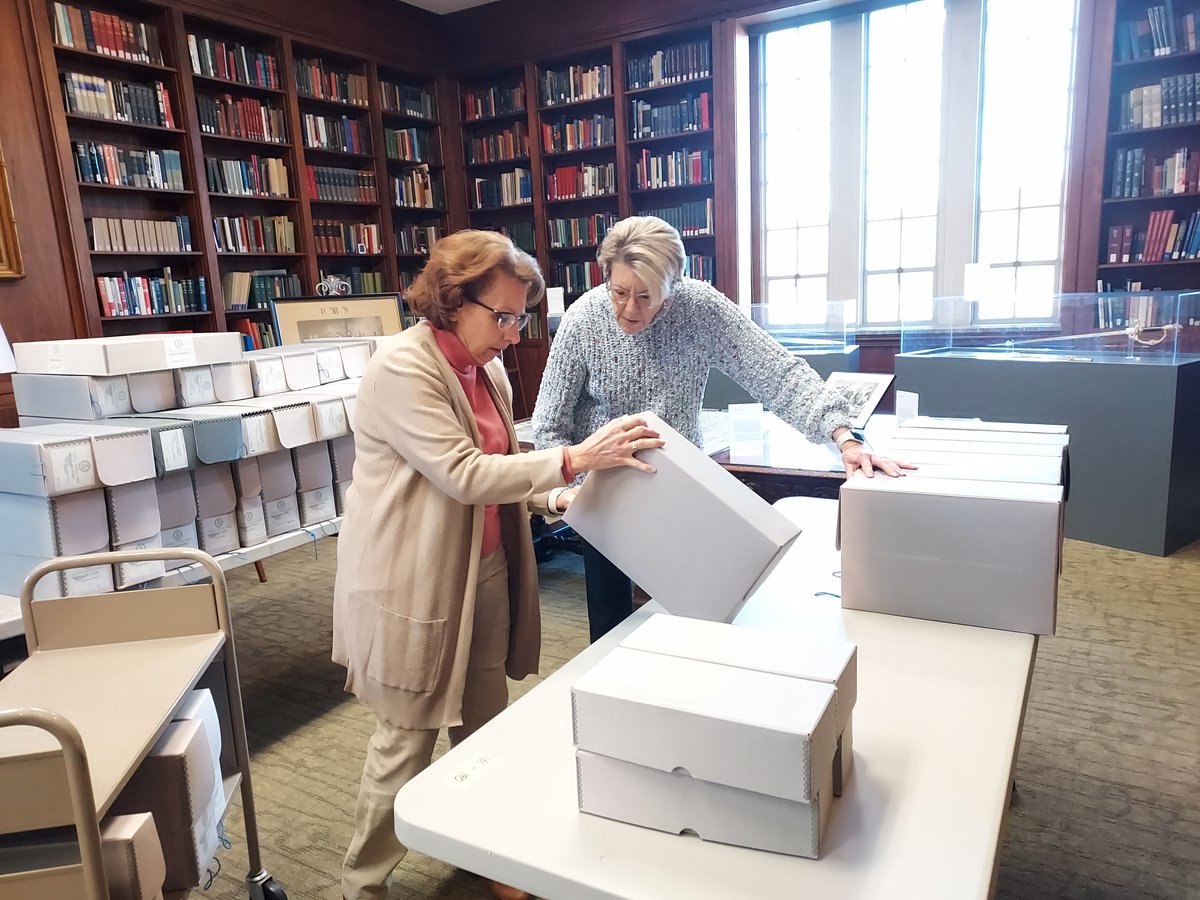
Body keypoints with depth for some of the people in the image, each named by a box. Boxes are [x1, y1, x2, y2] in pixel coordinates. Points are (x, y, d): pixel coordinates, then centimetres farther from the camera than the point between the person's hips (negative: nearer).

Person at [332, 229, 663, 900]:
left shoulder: (488, 368, 8)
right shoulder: (403, 368, -18)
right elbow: (463, 475, -26)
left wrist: (555, 499, -2)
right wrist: (575, 458, -30)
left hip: (487, 577, 8)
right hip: (418, 588, -7)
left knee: (486, 730, 19)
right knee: (407, 744, 6)